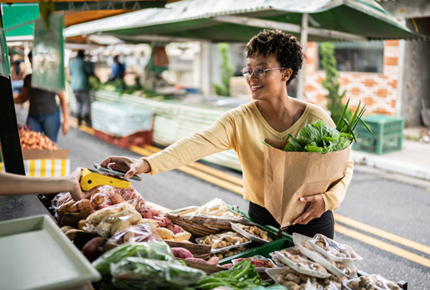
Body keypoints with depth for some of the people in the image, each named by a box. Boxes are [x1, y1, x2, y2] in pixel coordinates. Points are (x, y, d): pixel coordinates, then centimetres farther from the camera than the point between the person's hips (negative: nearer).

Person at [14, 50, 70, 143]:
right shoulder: (28, 78, 9)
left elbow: (63, 99, -6)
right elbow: (24, 96, 19)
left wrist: (66, 120, -12)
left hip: (51, 115, -4)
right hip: (33, 116, 4)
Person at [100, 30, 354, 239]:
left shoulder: (316, 118, -11)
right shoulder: (240, 120, -12)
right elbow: (199, 143, -27)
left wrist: (327, 198, -20)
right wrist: (147, 163, -41)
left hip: (312, 222, 0)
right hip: (261, 219, 1)